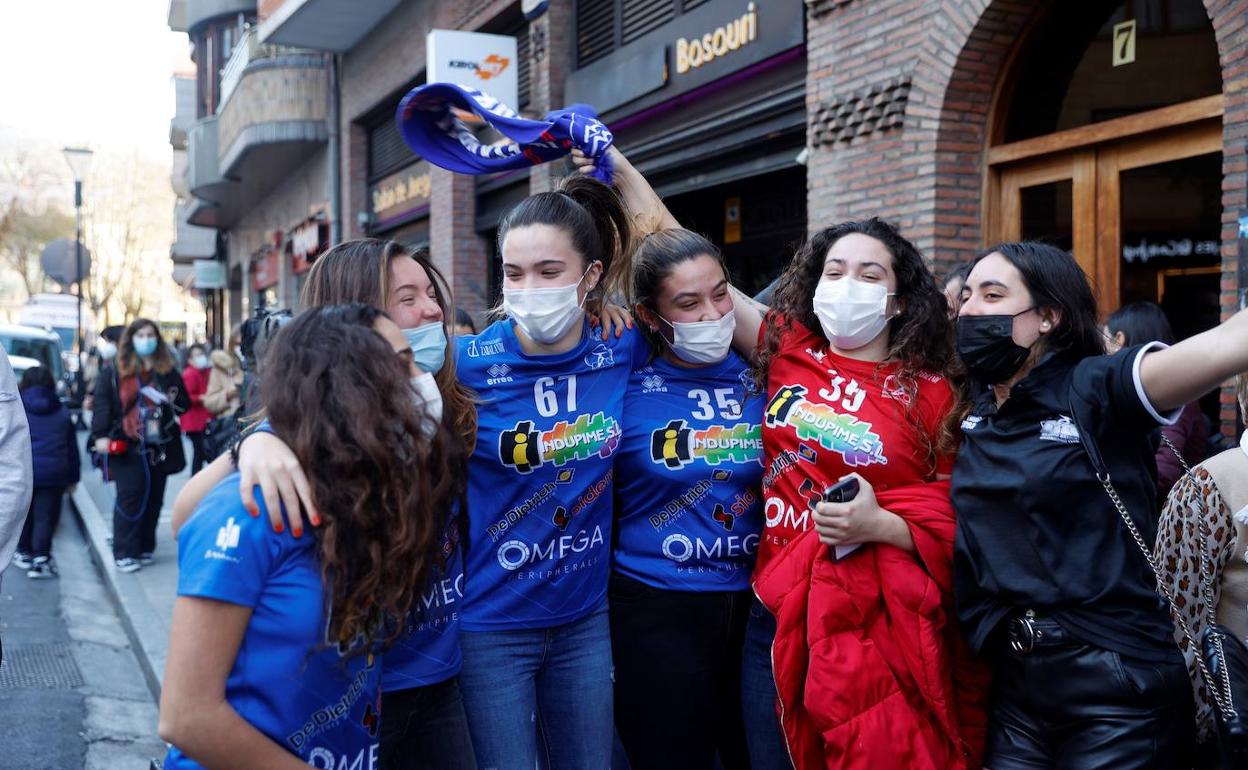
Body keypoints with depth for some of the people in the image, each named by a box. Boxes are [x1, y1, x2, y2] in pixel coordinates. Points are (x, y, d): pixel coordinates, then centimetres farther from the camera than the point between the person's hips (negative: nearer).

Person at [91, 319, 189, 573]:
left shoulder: (168, 371, 11)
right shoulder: (116, 372, 3)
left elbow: (185, 403, 12)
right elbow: (102, 402, -2)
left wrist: (171, 399, -10)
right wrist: (101, 435, -12)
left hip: (159, 446, 4)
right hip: (126, 445, -4)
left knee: (154, 498, 7)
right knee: (130, 496, -9)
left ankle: (145, 548, 18)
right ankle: (124, 552, -4)